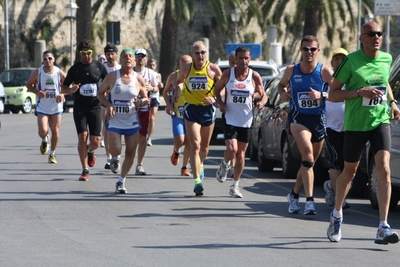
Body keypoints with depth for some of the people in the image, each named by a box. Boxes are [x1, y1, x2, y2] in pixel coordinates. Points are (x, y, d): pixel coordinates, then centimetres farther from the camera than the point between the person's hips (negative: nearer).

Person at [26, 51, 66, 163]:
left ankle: (52, 154, 20)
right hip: (42, 107, -1)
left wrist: (62, 94, -13)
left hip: (56, 106, 1)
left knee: (55, 131, 2)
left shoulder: (59, 73, -5)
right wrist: (37, 92, -14)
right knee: (43, 131, -13)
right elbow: (28, 84, 5)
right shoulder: (37, 73, -7)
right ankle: (45, 141, 25)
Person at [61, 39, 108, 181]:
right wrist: (70, 89, -17)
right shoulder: (75, 68, 1)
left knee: (95, 141, -3)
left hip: (95, 107, 1)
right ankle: (85, 170, -3)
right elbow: (64, 88, 6)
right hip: (80, 107, -1)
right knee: (82, 137, -12)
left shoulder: (99, 67, 2)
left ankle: (90, 152, 34)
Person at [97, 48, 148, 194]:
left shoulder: (139, 79, 1)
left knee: (130, 153, 1)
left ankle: (121, 181, 19)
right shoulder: (112, 76, -2)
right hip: (115, 120, -2)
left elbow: (145, 98, 10)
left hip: (132, 121, 2)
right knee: (115, 150, -17)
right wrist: (108, 105, -13)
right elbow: (100, 93, 5)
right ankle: (115, 159, 22)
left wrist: (140, 102, -14)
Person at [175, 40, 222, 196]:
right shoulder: (186, 69, -1)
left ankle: (200, 165, 49)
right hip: (191, 109, -1)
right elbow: (179, 82, 18)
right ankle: (197, 180, -19)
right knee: (195, 145, -14)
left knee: (204, 147, 17)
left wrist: (214, 98, -17)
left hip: (208, 109, 1)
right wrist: (177, 92, 2)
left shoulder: (213, 69, -6)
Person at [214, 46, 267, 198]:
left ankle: (235, 186, 19)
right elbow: (217, 89, 10)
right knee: (232, 150, -18)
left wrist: (262, 103, -17)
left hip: (246, 121, 2)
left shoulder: (255, 77, -1)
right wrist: (220, 103, -8)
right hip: (230, 119, -1)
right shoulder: (228, 74, -2)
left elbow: (263, 95, 6)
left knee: (241, 155, 6)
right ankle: (224, 165, 17)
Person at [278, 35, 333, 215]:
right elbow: (281, 84, 20)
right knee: (308, 153, -24)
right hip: (298, 118, -1)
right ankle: (309, 200, -28)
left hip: (318, 120, 2)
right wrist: (283, 93, -1)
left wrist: (321, 95, -21)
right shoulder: (292, 70, 2)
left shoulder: (324, 71, -5)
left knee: (309, 161, 12)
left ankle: (294, 194, 36)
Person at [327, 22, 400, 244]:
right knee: (349, 173, 12)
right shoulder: (351, 61, -9)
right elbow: (333, 94, -7)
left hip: (380, 121, 2)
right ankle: (337, 215, 39)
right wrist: (360, 92, -20)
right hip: (355, 124, -2)